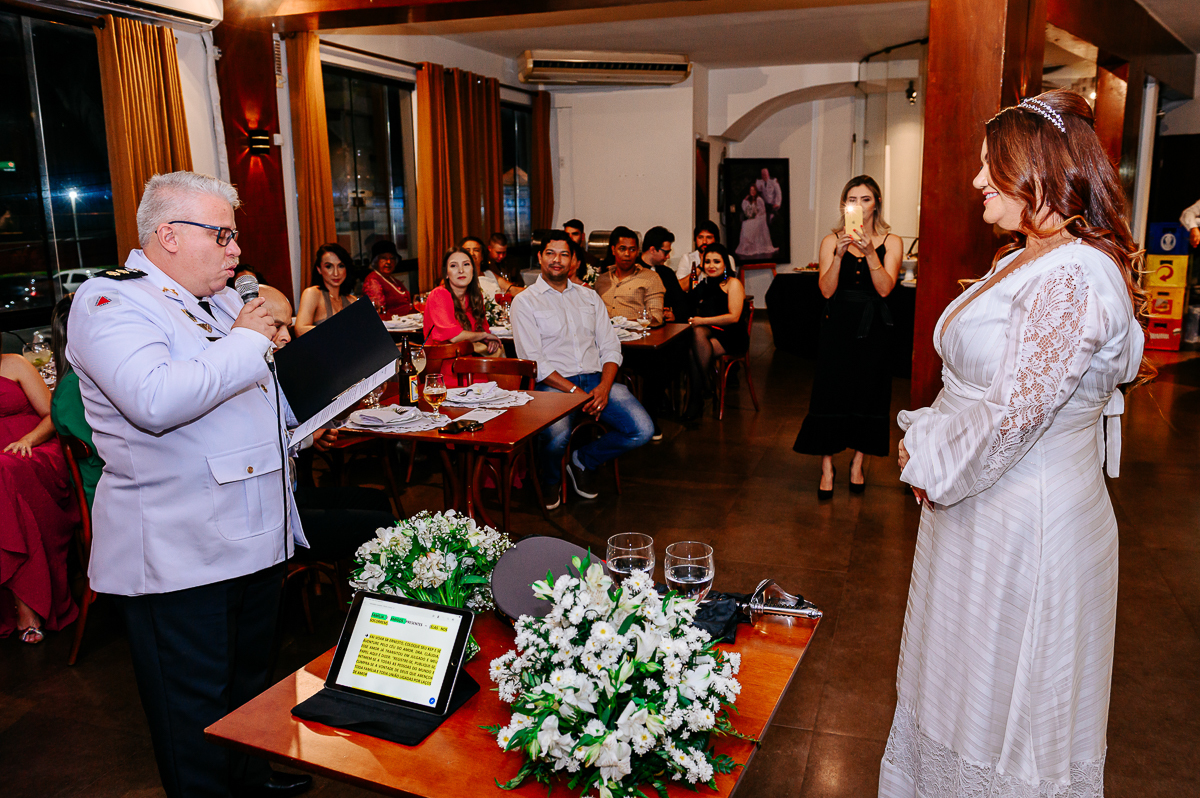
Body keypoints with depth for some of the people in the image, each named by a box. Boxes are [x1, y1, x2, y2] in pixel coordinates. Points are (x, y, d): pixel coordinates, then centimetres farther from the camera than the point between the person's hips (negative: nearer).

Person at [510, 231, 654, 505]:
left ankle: (584, 460, 10)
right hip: (553, 384, -4)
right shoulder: (525, 302, 4)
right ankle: (550, 481, 2)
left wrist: (604, 387, -8)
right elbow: (533, 362, -6)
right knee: (556, 435, -36)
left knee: (643, 430, -18)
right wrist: (575, 391, -16)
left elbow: (610, 348, 12)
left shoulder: (589, 297, 20)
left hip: (597, 379, 5)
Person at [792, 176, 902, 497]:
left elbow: (884, 288, -11)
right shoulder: (831, 240, 3)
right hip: (837, 325, 0)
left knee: (867, 394, 6)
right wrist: (840, 255, -20)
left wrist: (870, 251, -22)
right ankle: (827, 467, 10)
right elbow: (827, 290, -7)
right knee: (830, 394, -1)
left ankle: (857, 463, 23)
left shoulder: (891, 242, 2)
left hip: (873, 328, 0)